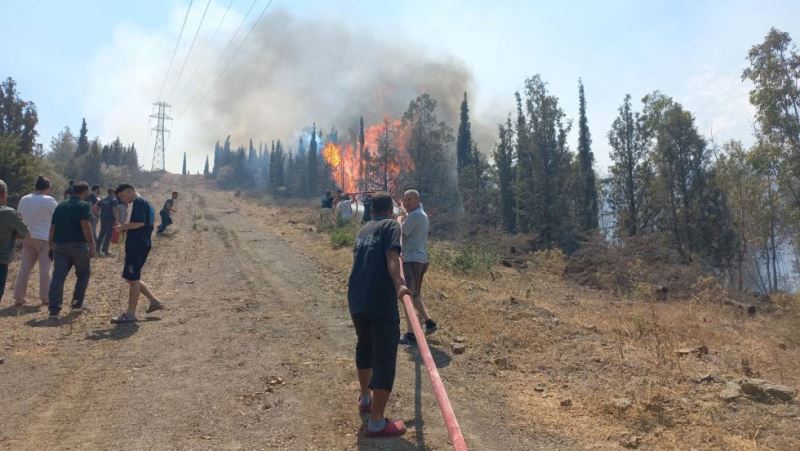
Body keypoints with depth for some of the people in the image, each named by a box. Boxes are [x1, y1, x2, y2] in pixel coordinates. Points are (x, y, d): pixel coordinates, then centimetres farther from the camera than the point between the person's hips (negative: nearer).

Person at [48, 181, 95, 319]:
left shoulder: (60, 206, 16)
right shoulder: (84, 205, -3)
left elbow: (52, 228, 14)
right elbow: (85, 225, -16)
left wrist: (51, 246, 19)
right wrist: (92, 245, -16)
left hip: (60, 245, 5)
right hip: (78, 245, -5)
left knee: (58, 277, 0)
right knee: (83, 274, 16)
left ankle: (54, 310, -5)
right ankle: (77, 303, 16)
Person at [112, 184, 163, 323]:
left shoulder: (138, 202, -11)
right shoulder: (144, 203, 20)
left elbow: (140, 222, -23)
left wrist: (122, 227, -10)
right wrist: (125, 228, 14)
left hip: (137, 246, -10)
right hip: (142, 245, 10)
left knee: (133, 279, -5)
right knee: (132, 278, 17)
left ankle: (130, 314, 1)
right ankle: (154, 301, 19)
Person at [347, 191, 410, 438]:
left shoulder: (362, 230, 23)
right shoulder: (391, 225, 2)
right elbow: (391, 258, -13)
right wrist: (398, 285, -22)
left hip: (356, 300, 7)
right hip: (381, 301, -7)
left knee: (364, 346, 27)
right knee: (384, 358, -1)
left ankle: (365, 397, 44)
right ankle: (377, 422, 1)